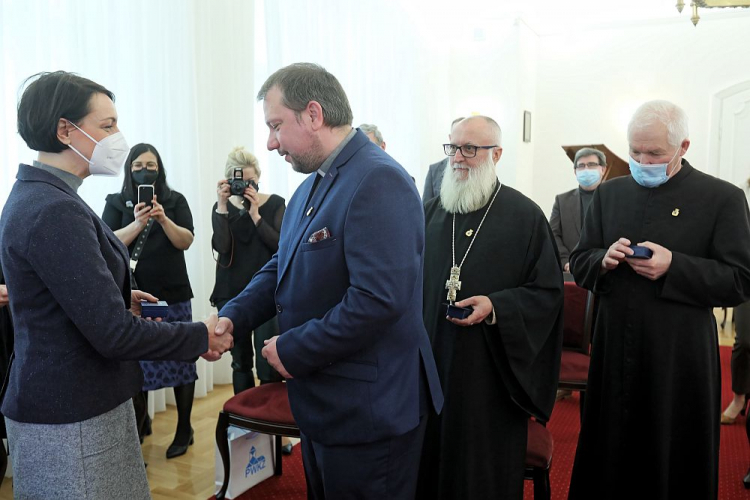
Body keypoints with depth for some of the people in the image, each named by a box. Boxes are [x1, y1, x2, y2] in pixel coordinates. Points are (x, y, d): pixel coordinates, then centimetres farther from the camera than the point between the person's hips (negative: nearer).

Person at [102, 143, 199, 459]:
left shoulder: (175, 200, 6)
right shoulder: (116, 203, 6)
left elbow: (186, 241, -4)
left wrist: (163, 219, -21)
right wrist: (138, 223, -22)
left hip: (173, 296, 0)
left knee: (180, 359, 1)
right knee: (136, 362, 0)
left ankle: (184, 429, 12)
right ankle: (139, 421, 23)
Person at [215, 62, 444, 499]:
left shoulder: (378, 181, -22)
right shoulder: (313, 185, 10)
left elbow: (379, 298, -30)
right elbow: (284, 268, 13)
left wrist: (293, 350, -20)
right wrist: (233, 316, -4)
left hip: (367, 412, -9)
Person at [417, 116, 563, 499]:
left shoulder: (525, 216, -6)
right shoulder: (431, 212, 7)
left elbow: (549, 291, -6)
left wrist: (496, 307, -20)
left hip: (490, 368, -3)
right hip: (432, 360, 4)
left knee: (485, 464, 10)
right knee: (432, 453, 14)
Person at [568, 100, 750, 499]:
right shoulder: (609, 194, 9)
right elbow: (578, 264, 10)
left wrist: (674, 266, -20)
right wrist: (603, 259, -12)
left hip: (681, 361, -3)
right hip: (614, 353, 3)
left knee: (675, 463, 11)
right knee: (609, 460, 14)